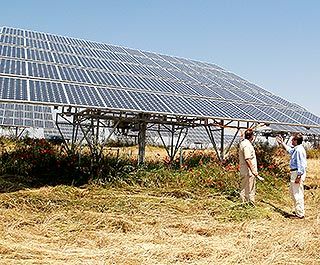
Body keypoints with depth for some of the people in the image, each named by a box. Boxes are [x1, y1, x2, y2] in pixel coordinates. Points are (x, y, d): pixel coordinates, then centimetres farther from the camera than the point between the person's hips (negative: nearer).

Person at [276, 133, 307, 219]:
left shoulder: (299, 150, -20)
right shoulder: (296, 149, 11)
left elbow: (301, 164, -23)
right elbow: (289, 150, 36)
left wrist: (298, 176, -24)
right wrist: (282, 143, 39)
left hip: (298, 173, -11)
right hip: (294, 172, 11)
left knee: (298, 194, -5)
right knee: (292, 191, 21)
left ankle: (300, 214, 2)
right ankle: (298, 210, 32)